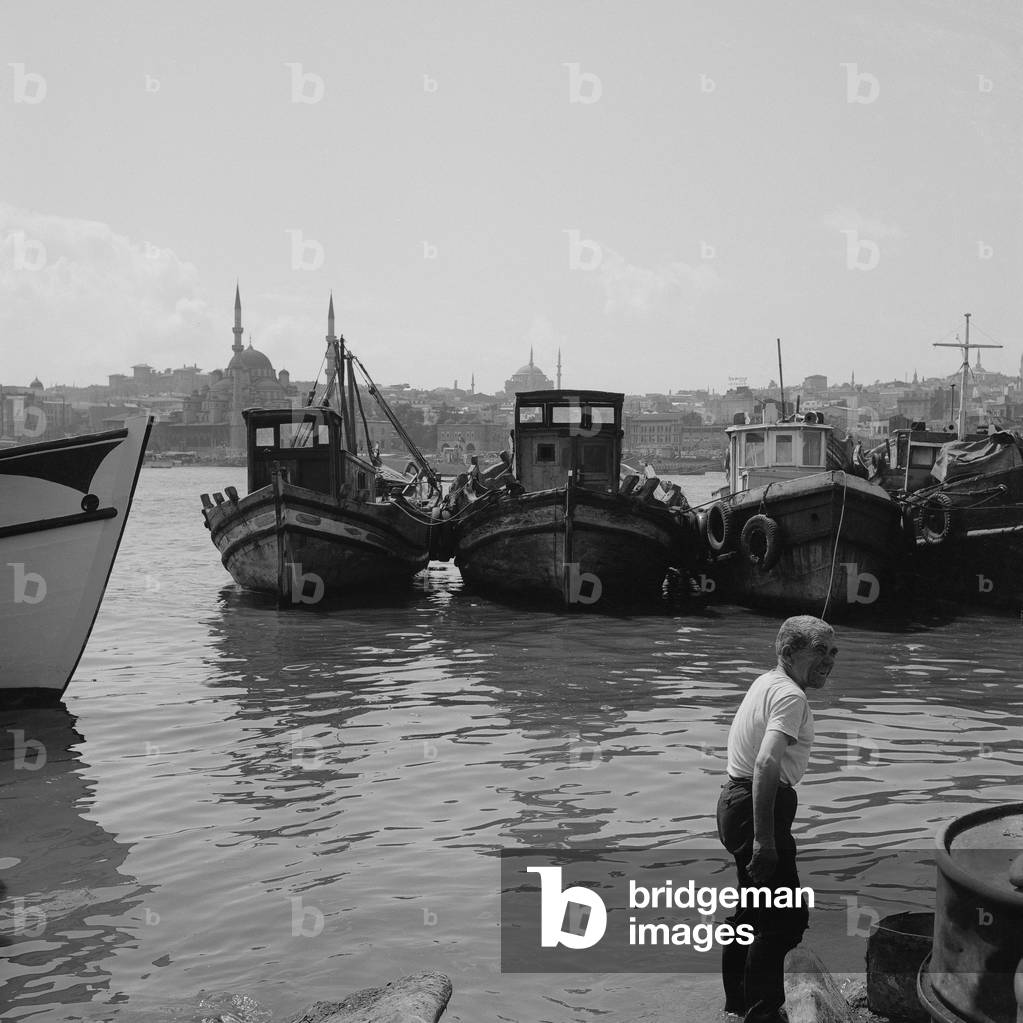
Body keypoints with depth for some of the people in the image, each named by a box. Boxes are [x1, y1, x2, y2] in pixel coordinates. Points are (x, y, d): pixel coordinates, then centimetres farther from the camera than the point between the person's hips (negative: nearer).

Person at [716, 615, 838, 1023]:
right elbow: (767, 764, -31)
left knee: (755, 908, 23)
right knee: (785, 917, -9)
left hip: (737, 801, 11)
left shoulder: (767, 682, 14)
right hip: (758, 806, -11)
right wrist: (764, 839, -34)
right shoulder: (790, 696, -18)